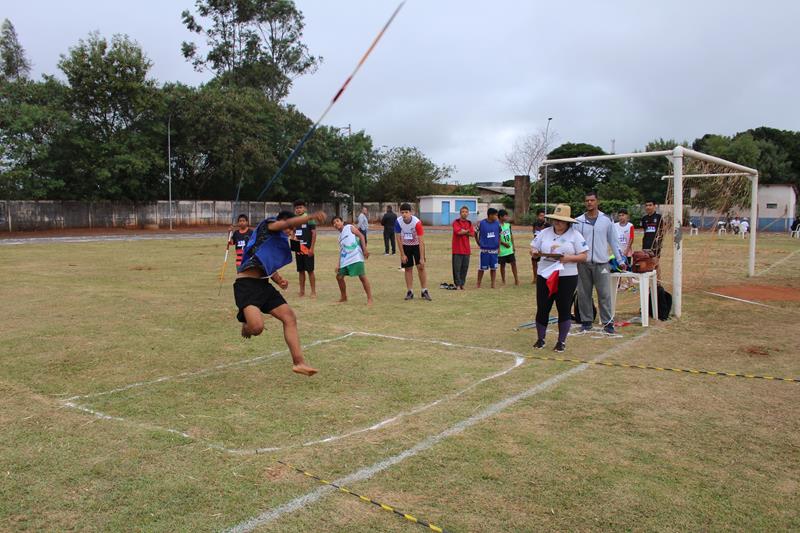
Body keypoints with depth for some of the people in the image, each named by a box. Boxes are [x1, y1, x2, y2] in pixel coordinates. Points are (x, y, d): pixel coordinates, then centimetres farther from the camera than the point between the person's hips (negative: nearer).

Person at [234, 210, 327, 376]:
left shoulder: (279, 240, 25)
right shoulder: (268, 224, 2)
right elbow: (288, 223, -19)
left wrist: (279, 280, 13)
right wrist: (311, 216, -31)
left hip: (263, 285, 10)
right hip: (246, 285, -10)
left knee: (290, 318, 1)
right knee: (257, 327, -26)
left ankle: (298, 362, 5)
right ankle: (246, 325, 11)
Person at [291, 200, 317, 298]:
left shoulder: (309, 219, -7)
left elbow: (314, 233, -9)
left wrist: (312, 248, -14)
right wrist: (293, 237, 0)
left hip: (307, 249, -6)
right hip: (298, 249, 6)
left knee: (310, 270, -3)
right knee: (300, 270, 10)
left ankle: (313, 291, 3)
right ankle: (302, 291, 16)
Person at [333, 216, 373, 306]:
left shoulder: (350, 227, 4)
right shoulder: (340, 236, 22)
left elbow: (361, 236, -4)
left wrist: (364, 249, -14)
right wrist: (339, 265, 16)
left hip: (356, 257, -8)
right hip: (345, 259, 8)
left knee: (362, 277, -10)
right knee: (339, 277, 11)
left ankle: (369, 299, -5)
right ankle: (344, 297, 28)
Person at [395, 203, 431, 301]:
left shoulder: (417, 222, -29)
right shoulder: (398, 222, -20)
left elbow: (421, 241, -27)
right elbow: (398, 239, -10)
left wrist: (422, 258, -29)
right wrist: (402, 254, -11)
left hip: (416, 245, -2)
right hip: (405, 246, 2)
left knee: (421, 267, -8)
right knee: (408, 269, 2)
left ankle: (424, 291, 0)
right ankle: (409, 292, 9)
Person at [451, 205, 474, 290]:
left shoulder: (469, 223, 14)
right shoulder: (456, 222, -2)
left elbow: (472, 234, 3)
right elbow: (458, 231, -17)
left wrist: (464, 232, -11)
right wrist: (468, 231, -3)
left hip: (466, 249, 5)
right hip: (457, 249, -5)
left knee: (465, 267, 6)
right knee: (457, 267, -4)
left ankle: (462, 284, 15)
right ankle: (458, 284, 2)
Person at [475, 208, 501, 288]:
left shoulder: (497, 224, 2)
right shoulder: (481, 223, -7)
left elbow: (499, 236, 11)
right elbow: (475, 233, 4)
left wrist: (499, 247, 6)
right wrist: (479, 244, 2)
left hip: (494, 249, 3)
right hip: (484, 250, -3)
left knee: (493, 267, 7)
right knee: (482, 268, 2)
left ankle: (493, 284, 15)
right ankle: (478, 284, 13)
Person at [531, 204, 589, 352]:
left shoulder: (575, 235, 0)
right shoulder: (544, 233, 9)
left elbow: (584, 256, -3)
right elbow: (533, 249, 12)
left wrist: (569, 258, -19)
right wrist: (534, 253, -11)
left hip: (567, 278, -2)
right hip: (544, 277, 2)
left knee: (564, 310, 4)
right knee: (542, 309, 5)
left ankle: (562, 341, 15)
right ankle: (540, 339, 20)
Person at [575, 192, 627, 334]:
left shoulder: (606, 219, 3)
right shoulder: (578, 221, 5)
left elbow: (614, 241, 7)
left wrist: (621, 260, 5)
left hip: (601, 263, -1)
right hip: (583, 264, 1)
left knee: (604, 294, -2)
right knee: (583, 294, 7)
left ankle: (608, 322, 6)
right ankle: (586, 321, 18)